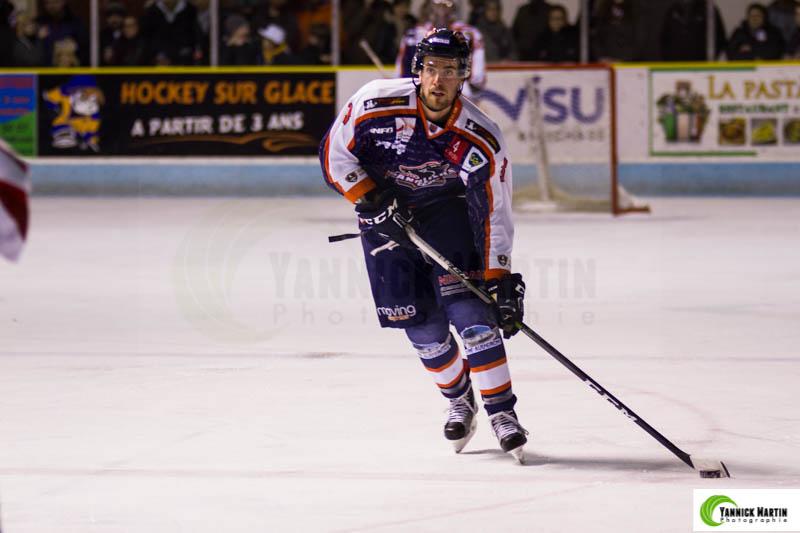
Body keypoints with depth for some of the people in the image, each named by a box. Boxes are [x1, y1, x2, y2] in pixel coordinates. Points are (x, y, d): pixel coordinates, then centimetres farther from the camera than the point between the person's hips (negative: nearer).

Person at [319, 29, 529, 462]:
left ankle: (502, 411, -12)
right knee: (418, 321, -1)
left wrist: (501, 281, -23)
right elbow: (334, 153, -12)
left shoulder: (481, 140, -23)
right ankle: (459, 400, 23)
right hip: (385, 209, 1)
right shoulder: (376, 104, -24)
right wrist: (370, 198, -23)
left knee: (467, 307, -18)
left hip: (448, 211, -1)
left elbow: (494, 214, -19)